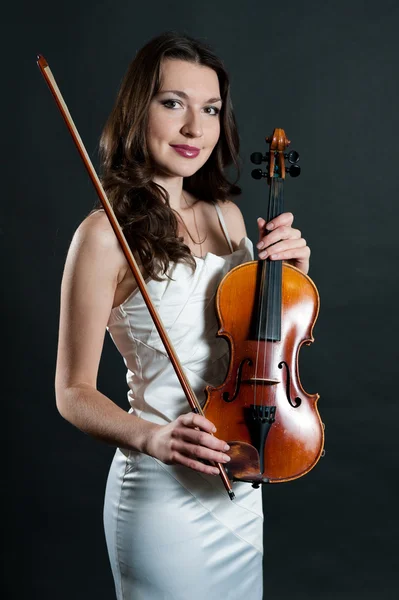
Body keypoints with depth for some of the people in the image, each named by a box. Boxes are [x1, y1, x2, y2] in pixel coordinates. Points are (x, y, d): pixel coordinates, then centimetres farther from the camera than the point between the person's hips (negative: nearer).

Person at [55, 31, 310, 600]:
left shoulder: (226, 215, 3)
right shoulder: (107, 234, -16)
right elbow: (74, 392, -11)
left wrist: (292, 270, -4)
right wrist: (151, 436, -28)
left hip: (242, 484, 7)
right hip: (164, 494, -6)